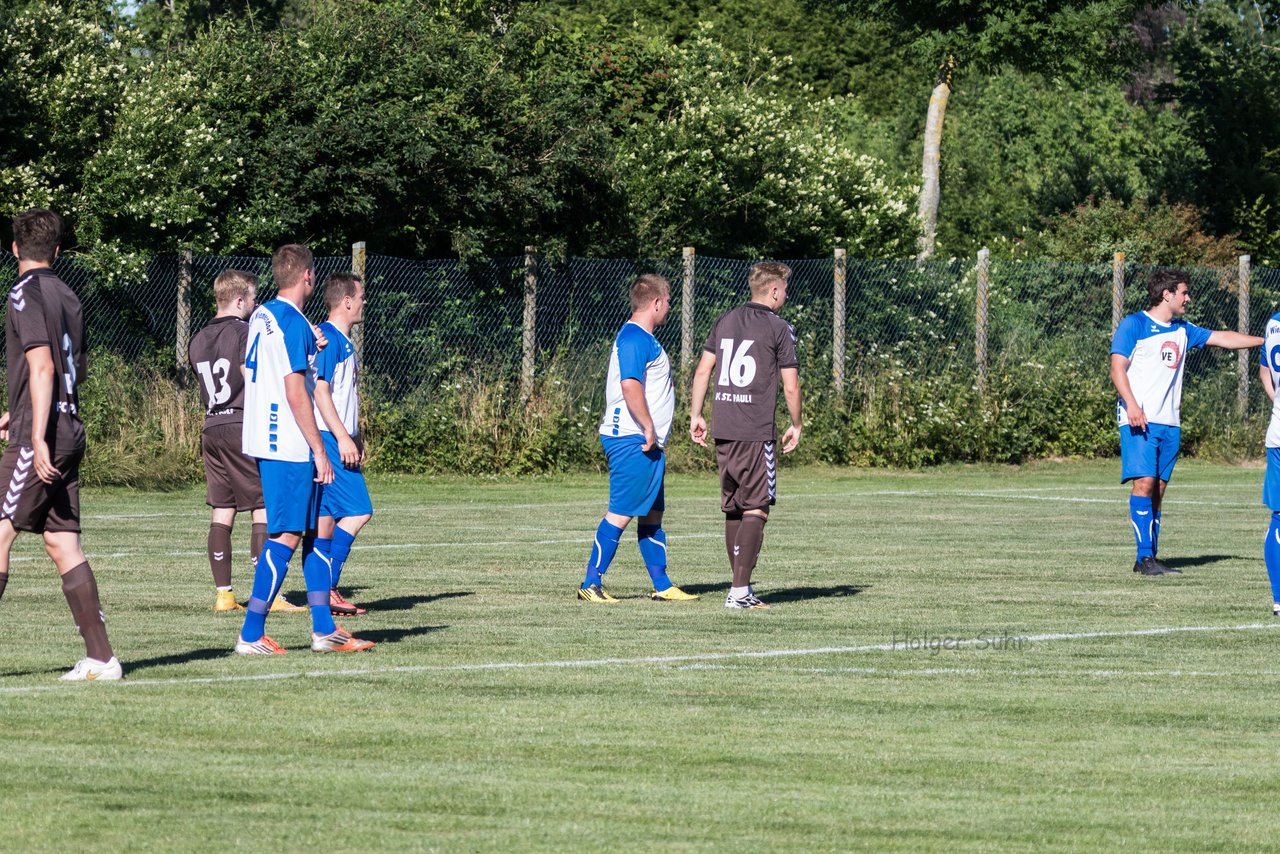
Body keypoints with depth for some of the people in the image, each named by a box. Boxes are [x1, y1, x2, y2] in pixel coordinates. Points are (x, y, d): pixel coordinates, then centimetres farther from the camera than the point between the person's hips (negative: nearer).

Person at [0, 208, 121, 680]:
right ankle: (100, 657, 3)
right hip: (70, 432, 8)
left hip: (38, 439, -8)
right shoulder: (67, 296, 15)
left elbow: (42, 366, -18)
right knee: (62, 543, 7)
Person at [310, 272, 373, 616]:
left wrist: (355, 438, 26)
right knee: (358, 511, -13)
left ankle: (323, 593, 7)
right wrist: (343, 438, -21)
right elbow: (320, 390, -19)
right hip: (329, 439, -10)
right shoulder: (327, 338, -13)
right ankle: (326, 589, -13)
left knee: (326, 517, 7)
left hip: (339, 440, 10)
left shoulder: (343, 341, 19)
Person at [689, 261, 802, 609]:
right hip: (757, 433, -6)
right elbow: (791, 386, -6)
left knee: (733, 509, 14)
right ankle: (740, 590, -13)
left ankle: (740, 586, 19)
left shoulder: (725, 322, 12)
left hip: (722, 431, 6)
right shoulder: (779, 329, -5)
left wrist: (695, 416, 17)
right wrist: (796, 425, 8)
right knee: (756, 510, -5)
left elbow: (702, 372, 11)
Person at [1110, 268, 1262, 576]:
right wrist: (1131, 405, -20)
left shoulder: (1182, 331, 18)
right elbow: (1118, 368, -7)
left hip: (1169, 423, 7)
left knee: (1158, 489, 3)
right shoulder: (1133, 325, -1)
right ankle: (1145, 556, -16)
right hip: (1139, 421, -7)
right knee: (1144, 482, -16)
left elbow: (1223, 338, 26)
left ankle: (1149, 559, 5)